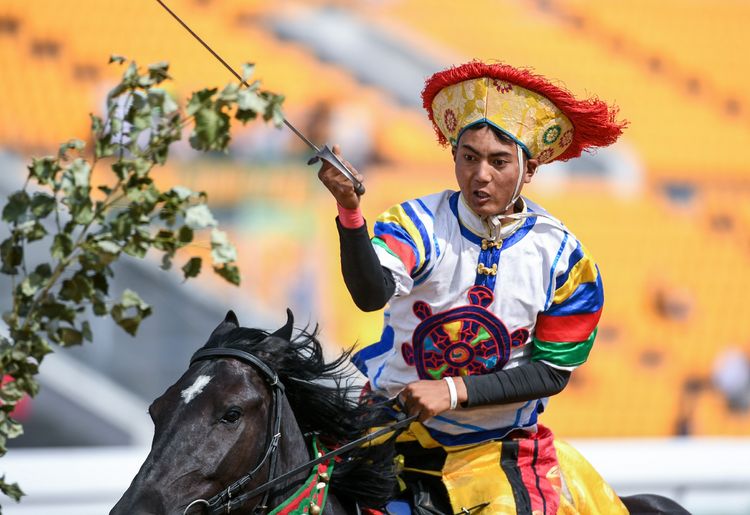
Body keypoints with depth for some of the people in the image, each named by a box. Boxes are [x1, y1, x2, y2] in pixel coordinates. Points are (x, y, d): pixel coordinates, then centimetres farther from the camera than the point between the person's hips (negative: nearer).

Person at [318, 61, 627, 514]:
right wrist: (350, 212, -46)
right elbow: (373, 294, -28)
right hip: (397, 422, 0)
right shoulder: (419, 224, -9)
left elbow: (552, 370, -3)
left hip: (498, 446, 0)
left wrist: (454, 390, -16)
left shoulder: (562, 257, -5)